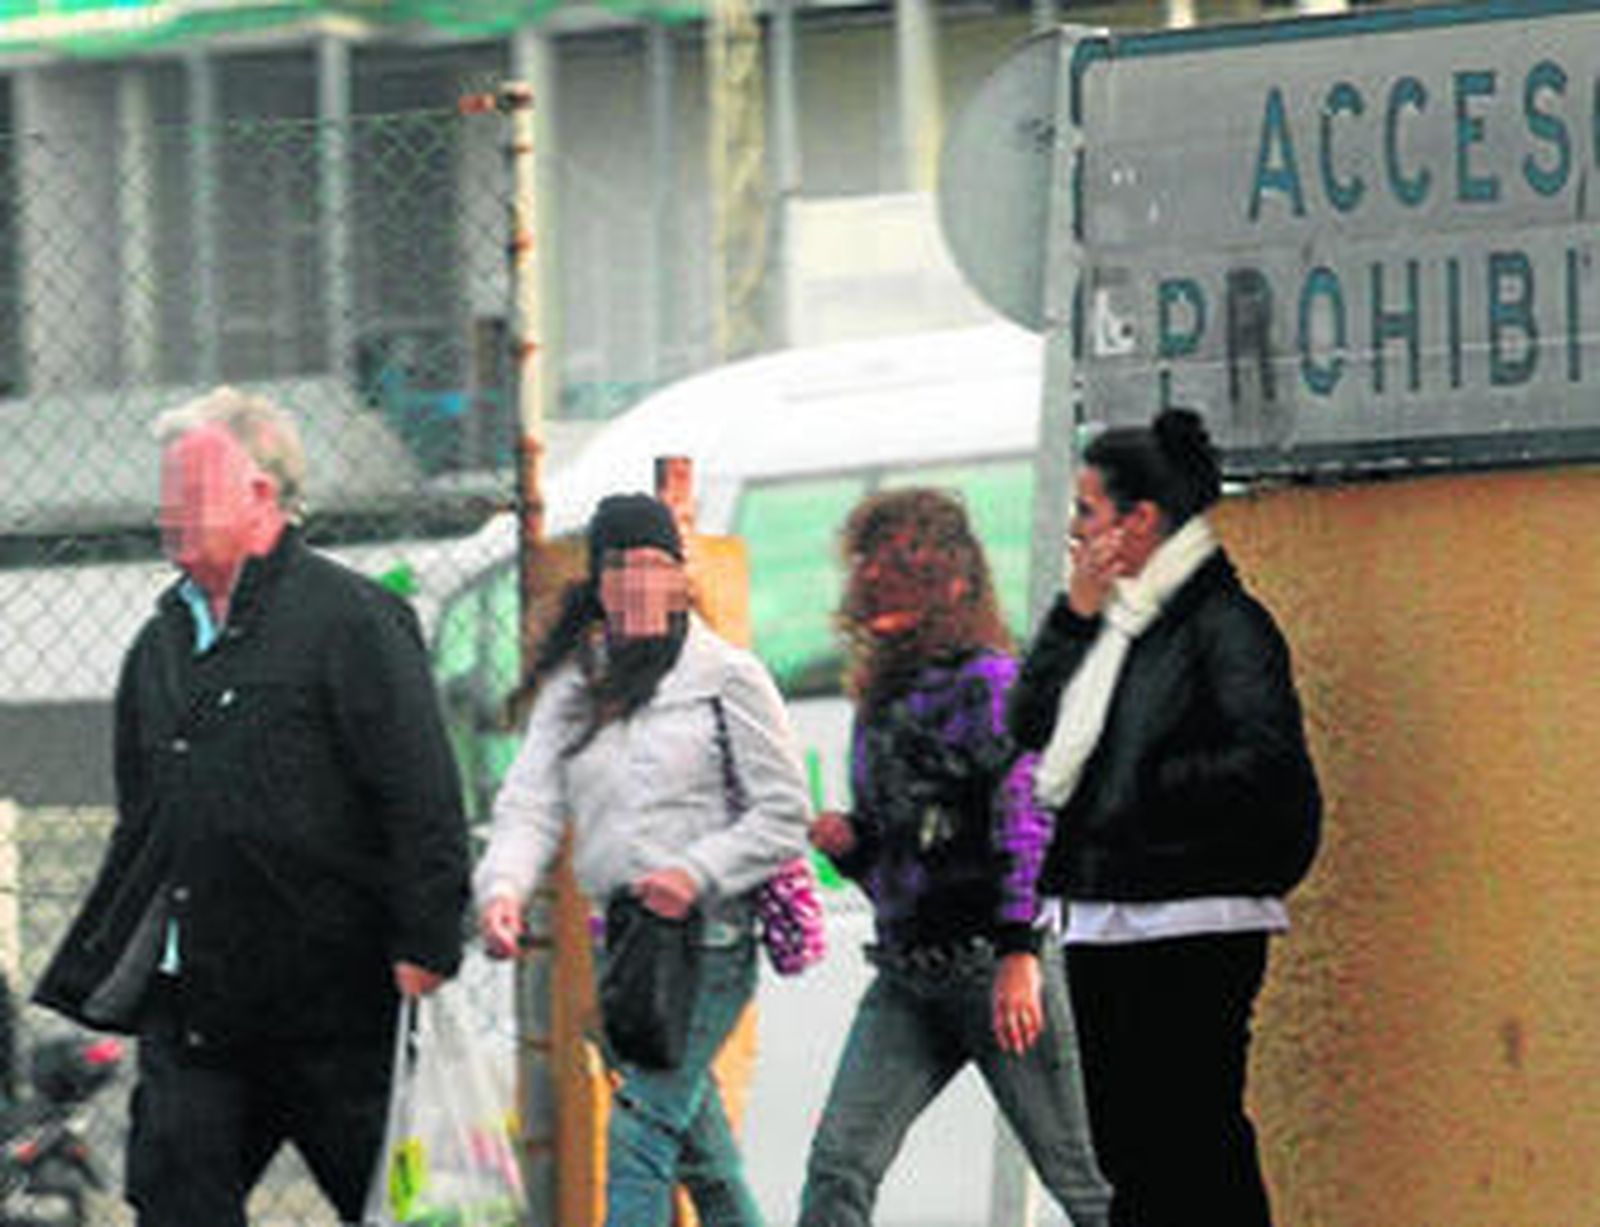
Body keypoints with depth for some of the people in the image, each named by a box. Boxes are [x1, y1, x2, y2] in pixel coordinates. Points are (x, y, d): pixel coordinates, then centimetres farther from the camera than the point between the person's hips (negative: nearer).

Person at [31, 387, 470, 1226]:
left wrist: (424, 948, -16)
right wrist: (97, 969, 17)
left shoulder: (351, 620, -6)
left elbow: (421, 799, -10)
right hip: (193, 999, 6)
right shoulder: (162, 643, 15)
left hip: (332, 992, -6)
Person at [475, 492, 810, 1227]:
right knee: (698, 1149, 14)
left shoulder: (728, 677, -3)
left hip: (707, 940, -5)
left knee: (640, 1131, -15)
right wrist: (503, 889, -20)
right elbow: (530, 807, 1)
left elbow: (784, 816, -3)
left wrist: (697, 873, -19)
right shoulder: (570, 689, 11)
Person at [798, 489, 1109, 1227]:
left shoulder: (986, 682, -9)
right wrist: (848, 839, 3)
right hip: (908, 974, 7)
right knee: (838, 1161, -8)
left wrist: (1018, 955, -26)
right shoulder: (883, 691, 15)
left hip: (993, 964, -7)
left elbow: (1026, 820, -17)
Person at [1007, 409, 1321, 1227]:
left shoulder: (1224, 623, -9)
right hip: (1103, 928, 9)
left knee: (1198, 1155, -10)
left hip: (1194, 931, -9)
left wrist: (1146, 789, -12)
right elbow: (1029, 724, 11)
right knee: (1124, 1151, 11)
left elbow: (1265, 759, -19)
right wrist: (1074, 614, 3)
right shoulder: (1113, 620, 16)